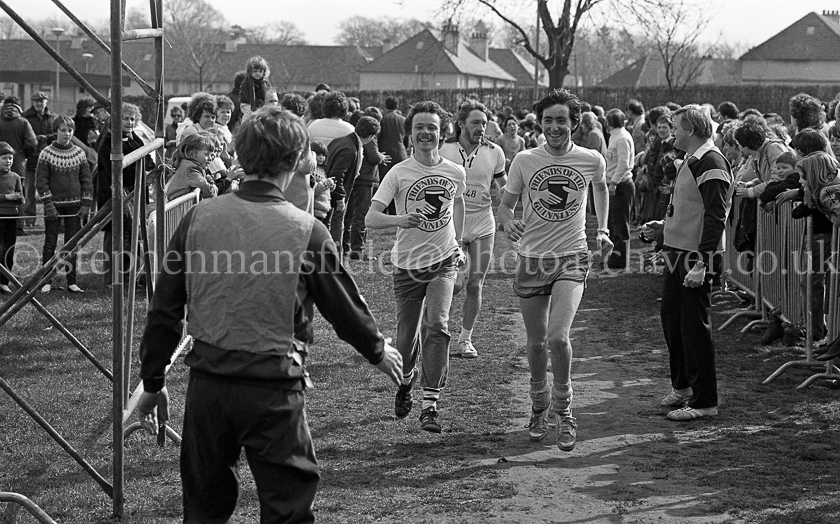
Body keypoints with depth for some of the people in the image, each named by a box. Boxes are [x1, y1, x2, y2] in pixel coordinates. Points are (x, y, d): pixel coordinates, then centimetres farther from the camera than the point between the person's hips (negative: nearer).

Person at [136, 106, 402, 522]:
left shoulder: (200, 218, -2)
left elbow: (165, 311, 2)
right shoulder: (305, 230, -9)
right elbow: (344, 306, 3)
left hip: (208, 382, 3)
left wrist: (152, 383, 13)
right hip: (274, 389, -3)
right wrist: (379, 351, 22)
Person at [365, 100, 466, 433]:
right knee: (407, 336, 8)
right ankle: (406, 381, 42)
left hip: (443, 260, 1)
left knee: (436, 325, -19)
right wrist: (399, 220, -35)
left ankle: (430, 405, -18)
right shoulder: (399, 173, -9)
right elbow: (370, 218, -17)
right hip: (407, 264, 0)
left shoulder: (455, 173, 0)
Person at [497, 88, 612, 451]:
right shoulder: (524, 161, -1)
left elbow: (601, 189, 23)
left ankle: (564, 410, 2)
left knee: (558, 337, -18)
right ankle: (539, 407, 32)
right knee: (536, 343, 8)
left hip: (571, 259, -1)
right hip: (531, 259, 1)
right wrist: (508, 222, -15)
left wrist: (603, 230, 15)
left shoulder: (592, 160, 0)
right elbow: (505, 204, 7)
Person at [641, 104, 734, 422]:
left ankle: (704, 402, 3)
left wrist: (700, 265, -26)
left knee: (695, 328, -5)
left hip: (695, 258, -10)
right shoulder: (691, 161, 14)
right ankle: (682, 386, 34)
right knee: (671, 318, 18)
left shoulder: (711, 164, -17)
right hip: (676, 253, 10)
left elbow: (715, 217, -23)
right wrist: (662, 226, 18)